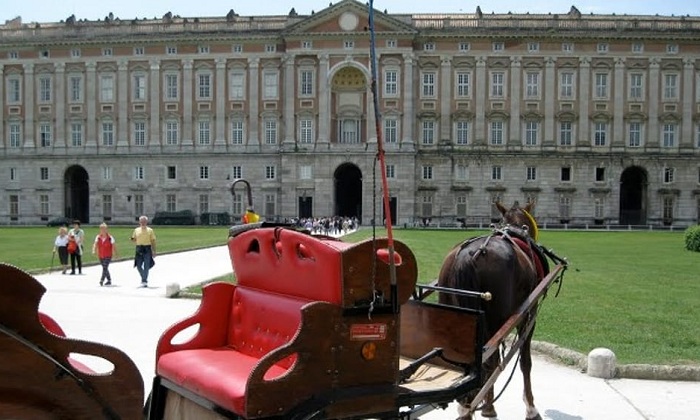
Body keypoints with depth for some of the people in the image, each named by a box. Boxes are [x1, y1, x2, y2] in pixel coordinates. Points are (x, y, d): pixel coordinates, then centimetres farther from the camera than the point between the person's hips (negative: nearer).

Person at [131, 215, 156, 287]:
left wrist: (154, 251, -2)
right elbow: (133, 240, 16)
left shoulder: (150, 230, 4)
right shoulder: (136, 230, 11)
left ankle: (144, 281, 0)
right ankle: (144, 278, 23)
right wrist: (133, 239, -10)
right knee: (138, 266, 1)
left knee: (146, 266, -5)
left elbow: (153, 241, 3)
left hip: (147, 249, -3)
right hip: (139, 249, 3)